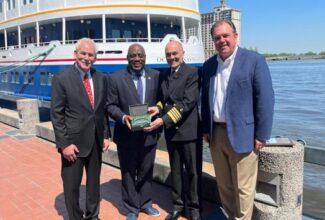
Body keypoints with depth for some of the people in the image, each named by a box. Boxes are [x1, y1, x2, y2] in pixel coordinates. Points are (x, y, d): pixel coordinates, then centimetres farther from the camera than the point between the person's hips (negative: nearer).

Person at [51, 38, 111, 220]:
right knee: (72, 185, 9)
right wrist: (64, 143, -15)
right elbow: (56, 114, -10)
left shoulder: (101, 78, 3)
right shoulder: (61, 79, -10)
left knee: (94, 181, 19)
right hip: (73, 141, -4)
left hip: (96, 140, 4)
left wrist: (106, 135, 4)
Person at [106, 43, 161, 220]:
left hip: (149, 133, 3)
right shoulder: (115, 78, -5)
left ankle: (145, 203, 38)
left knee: (146, 171, 17)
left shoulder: (156, 76, 3)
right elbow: (111, 105, -5)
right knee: (128, 173, 11)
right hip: (127, 135, -2)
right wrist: (123, 117, -22)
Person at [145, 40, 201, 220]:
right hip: (170, 131, 6)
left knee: (192, 171, 6)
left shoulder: (192, 73, -9)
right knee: (175, 170, 15)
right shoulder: (163, 76, 12)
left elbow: (188, 102, -18)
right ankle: (178, 204, 30)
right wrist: (158, 107, -4)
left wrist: (163, 120, -23)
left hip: (188, 130, -5)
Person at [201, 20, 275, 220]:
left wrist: (261, 135, -12)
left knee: (243, 188, 6)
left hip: (242, 135, -5)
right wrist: (206, 129, 10)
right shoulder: (209, 65, 9)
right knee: (224, 185, 17)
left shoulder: (254, 60, -7)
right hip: (216, 134, 5)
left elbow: (265, 100, -10)